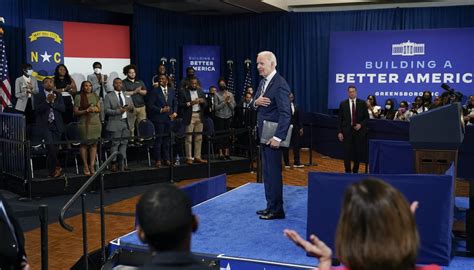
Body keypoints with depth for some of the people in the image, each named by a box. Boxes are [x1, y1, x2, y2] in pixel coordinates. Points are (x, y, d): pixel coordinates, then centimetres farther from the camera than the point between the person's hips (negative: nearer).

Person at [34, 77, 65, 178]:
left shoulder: (58, 96, 14)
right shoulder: (38, 96, 7)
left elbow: (63, 108, 2)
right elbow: (37, 109, -7)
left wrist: (53, 102, -9)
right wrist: (47, 101, -15)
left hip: (56, 125, 3)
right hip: (44, 125, -3)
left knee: (54, 148, 1)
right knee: (50, 145, -21)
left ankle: (52, 170, 11)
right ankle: (57, 166, -10)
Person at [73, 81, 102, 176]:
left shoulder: (95, 96, 12)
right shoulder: (78, 97, -1)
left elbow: (99, 109, 18)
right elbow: (75, 112, -2)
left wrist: (96, 109, -5)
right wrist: (86, 110, -14)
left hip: (96, 123, 4)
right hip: (84, 124, -4)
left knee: (94, 144, 1)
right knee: (84, 144, -2)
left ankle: (92, 165, 4)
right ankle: (86, 166, 5)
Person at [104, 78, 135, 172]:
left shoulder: (127, 96, 16)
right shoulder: (109, 96, 0)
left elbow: (132, 108, 17)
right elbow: (106, 110, -7)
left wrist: (131, 108, -8)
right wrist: (118, 111, -18)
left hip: (126, 122, 5)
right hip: (115, 123, -5)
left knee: (124, 143, 6)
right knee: (115, 144, -5)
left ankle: (122, 163, 12)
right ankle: (114, 163, 1)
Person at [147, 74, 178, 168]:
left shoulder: (172, 91, 12)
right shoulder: (154, 91, -2)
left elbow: (175, 103, 16)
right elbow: (150, 105, -7)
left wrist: (174, 113, 0)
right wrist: (161, 110, -15)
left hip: (169, 118, 4)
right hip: (159, 119, -4)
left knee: (167, 140, 9)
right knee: (158, 140, -2)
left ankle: (166, 159, 16)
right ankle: (158, 160, 5)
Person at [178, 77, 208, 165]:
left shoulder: (200, 91, 14)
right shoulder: (183, 92, 0)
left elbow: (205, 105, 14)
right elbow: (180, 105, -6)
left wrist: (202, 101, -8)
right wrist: (189, 103, -18)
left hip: (199, 116, 5)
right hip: (189, 116, -5)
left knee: (199, 138, 6)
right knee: (188, 138, -5)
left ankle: (197, 157, 13)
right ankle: (188, 158, -1)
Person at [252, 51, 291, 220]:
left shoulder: (280, 84, -17)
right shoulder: (263, 82, 12)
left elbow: (285, 114, -22)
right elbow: (255, 105, 17)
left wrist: (278, 137, -26)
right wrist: (256, 102, -7)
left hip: (273, 136, -9)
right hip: (263, 134, 9)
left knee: (274, 172, -2)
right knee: (267, 171, 15)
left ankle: (276, 210, 8)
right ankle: (270, 206, 25)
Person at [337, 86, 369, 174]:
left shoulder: (362, 103, 3)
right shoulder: (343, 104, 3)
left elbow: (366, 117, 6)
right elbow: (340, 119, 3)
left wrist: (361, 124, -11)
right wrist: (340, 132, -3)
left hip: (359, 131, 1)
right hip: (347, 131, 0)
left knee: (358, 152, 4)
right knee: (347, 152, -1)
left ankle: (355, 170, 19)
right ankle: (348, 171, 7)